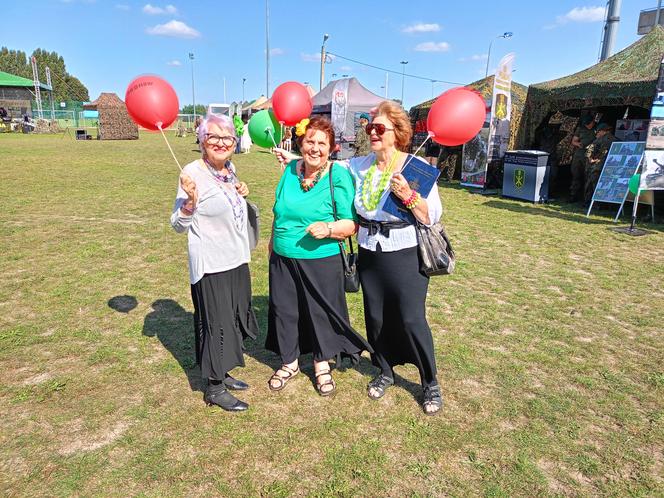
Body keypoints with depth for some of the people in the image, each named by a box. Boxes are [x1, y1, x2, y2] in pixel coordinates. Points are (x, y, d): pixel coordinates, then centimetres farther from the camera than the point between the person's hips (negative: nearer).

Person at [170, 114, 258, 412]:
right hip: (210, 264, -8)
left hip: (236, 260, 8)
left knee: (234, 318, 18)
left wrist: (239, 194, 6)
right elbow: (179, 225, -15)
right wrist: (190, 200, -32)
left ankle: (222, 374, 37)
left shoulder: (230, 170, 7)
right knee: (216, 323, 2)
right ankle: (214, 388, 21)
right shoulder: (193, 173, -16)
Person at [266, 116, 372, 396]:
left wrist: (328, 228, -30)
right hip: (283, 259, 5)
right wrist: (273, 241, 22)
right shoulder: (290, 170, 4)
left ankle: (322, 365, 35)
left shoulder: (339, 176, -12)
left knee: (321, 312, 10)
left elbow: (352, 224, -13)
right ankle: (289, 363, 38)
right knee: (284, 310, 14)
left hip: (321, 261, -4)